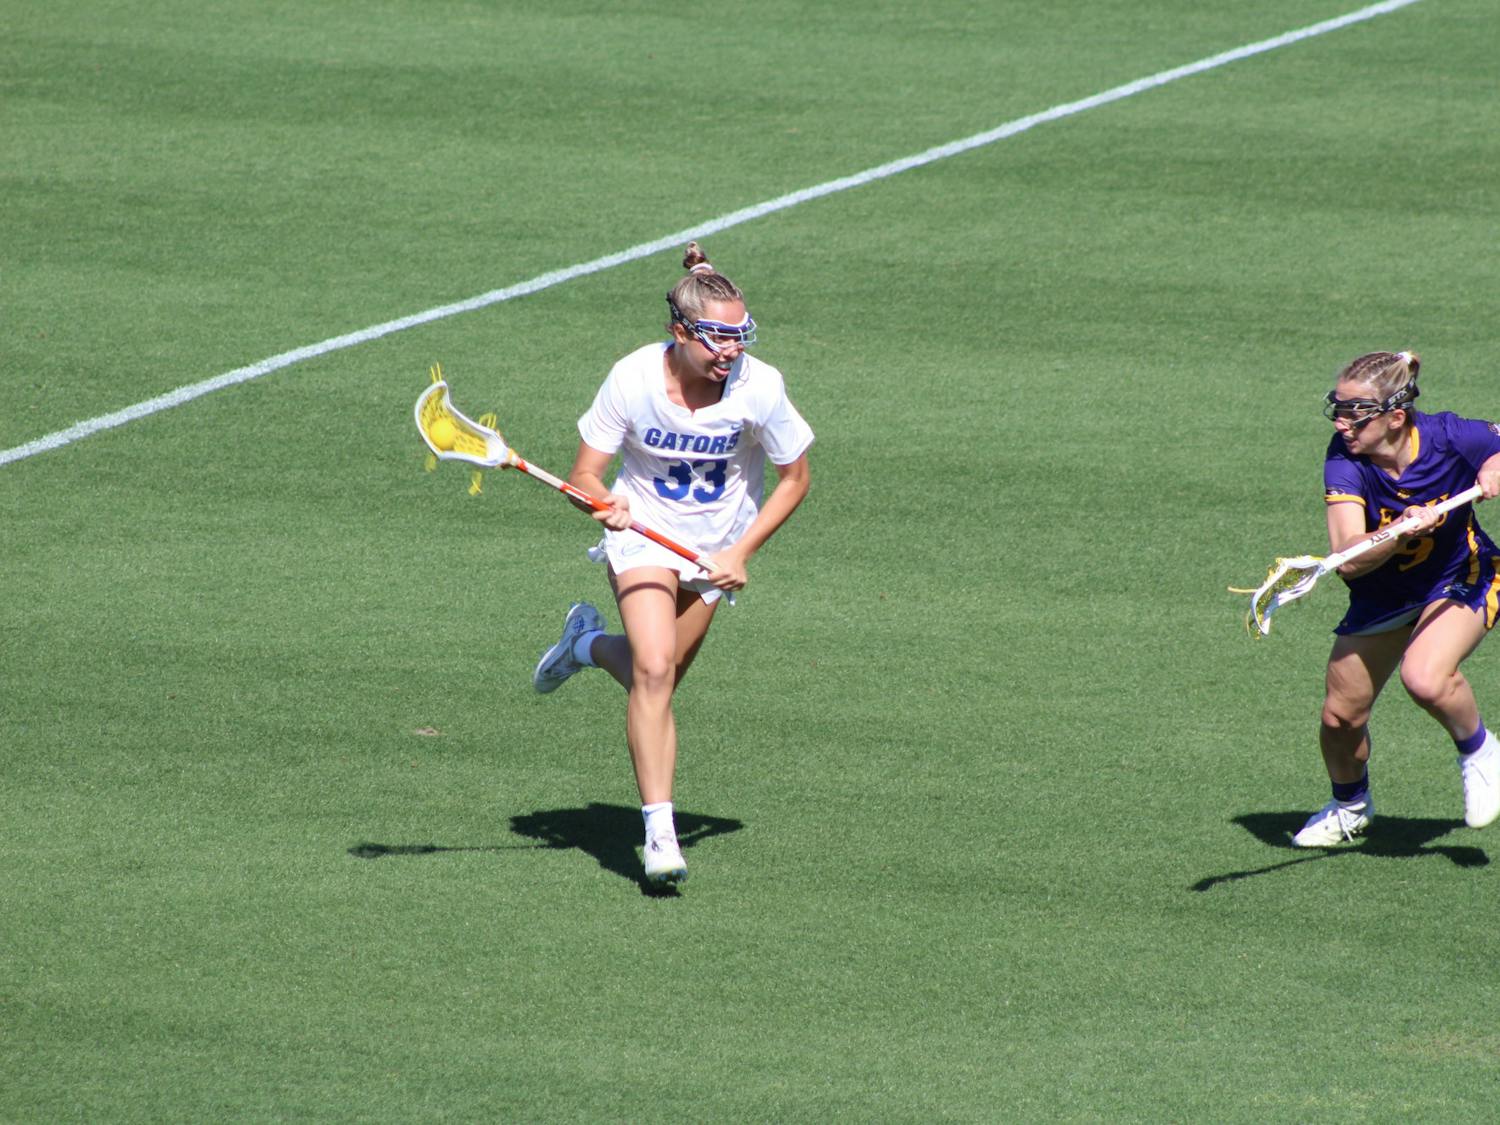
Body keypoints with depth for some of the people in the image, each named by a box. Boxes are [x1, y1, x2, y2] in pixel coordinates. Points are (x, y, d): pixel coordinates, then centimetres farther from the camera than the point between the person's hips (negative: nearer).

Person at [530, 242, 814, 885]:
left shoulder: (759, 387, -21)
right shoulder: (632, 379, -22)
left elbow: (794, 480, -6)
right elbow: (584, 475, -13)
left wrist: (742, 553, -14)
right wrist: (607, 504, -36)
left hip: (716, 548, 2)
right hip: (643, 533, -2)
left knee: (656, 679, 6)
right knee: (653, 671, -21)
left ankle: (587, 643, 40)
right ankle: (659, 832, -16)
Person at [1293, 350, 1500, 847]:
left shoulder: (1447, 438, -28)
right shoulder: (1344, 459, -26)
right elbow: (1348, 560, -36)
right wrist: (1403, 531, -53)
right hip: (1383, 596, 3)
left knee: (1425, 680, -31)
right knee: (1340, 717, 7)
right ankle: (1350, 804, 40)